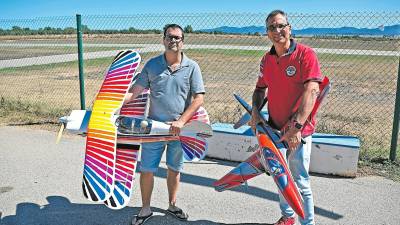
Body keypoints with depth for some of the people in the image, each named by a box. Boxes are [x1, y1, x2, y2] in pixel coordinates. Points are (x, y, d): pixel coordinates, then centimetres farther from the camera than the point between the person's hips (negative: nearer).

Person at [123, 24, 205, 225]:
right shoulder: (152, 64, 1)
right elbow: (135, 91, 0)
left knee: (174, 169, 15)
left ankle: (172, 205, 36)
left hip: (179, 129, 0)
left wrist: (181, 121, -15)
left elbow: (199, 98, -6)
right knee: (147, 170, 4)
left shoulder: (192, 67, -2)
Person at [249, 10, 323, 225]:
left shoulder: (305, 54, -13)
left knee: (300, 181, -1)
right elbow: (260, 88, 16)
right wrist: (255, 112, -3)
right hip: (275, 128, 6)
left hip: (298, 130, -6)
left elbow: (311, 92, -22)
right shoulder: (266, 59, 6)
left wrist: (296, 127, -29)